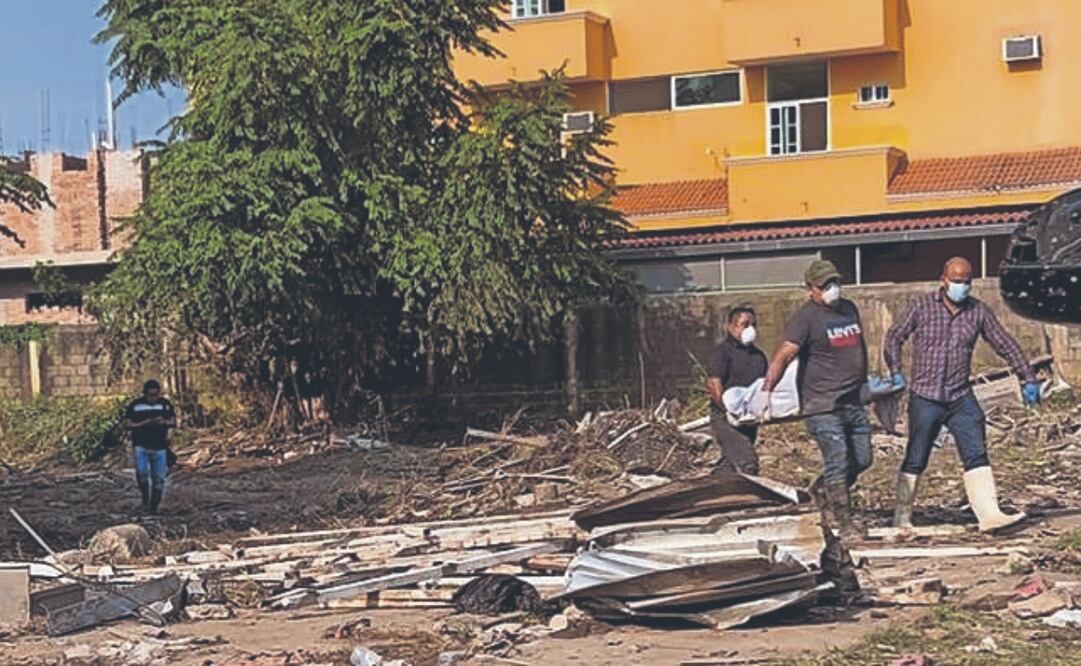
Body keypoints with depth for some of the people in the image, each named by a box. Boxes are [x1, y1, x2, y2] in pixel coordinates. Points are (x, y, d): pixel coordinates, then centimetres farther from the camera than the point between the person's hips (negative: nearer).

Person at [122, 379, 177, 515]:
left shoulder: (165, 404, 5)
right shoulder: (135, 405, -2)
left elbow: (174, 422, 8)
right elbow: (126, 425, -3)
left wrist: (164, 422, -15)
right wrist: (144, 423, -17)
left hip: (160, 448, 2)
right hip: (141, 446, -2)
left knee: (159, 479, 2)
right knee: (142, 473, -21)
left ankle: (154, 507, 18)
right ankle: (145, 500, 3)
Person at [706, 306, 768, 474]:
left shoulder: (758, 355, 18)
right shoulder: (722, 352, -6)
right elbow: (714, 385, -15)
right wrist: (730, 411, -22)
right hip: (725, 418, -8)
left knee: (731, 462, 13)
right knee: (747, 462, -20)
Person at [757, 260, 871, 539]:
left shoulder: (849, 308, 13)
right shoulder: (806, 317, -10)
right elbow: (784, 355, -20)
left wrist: (863, 381, 31)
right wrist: (766, 392, -29)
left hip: (853, 402, 8)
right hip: (822, 405, -7)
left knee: (862, 460, 11)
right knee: (838, 462, -9)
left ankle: (821, 491, 34)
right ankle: (844, 521, 1)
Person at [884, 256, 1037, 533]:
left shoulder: (978, 311, 3)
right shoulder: (922, 307, -4)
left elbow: (1006, 345, 9)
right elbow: (894, 338, 5)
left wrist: (1028, 379, 8)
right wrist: (896, 373, -6)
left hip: (961, 397, 3)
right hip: (925, 398, -3)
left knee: (977, 456, -6)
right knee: (915, 461, 4)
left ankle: (990, 515, -9)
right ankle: (901, 518, 15)